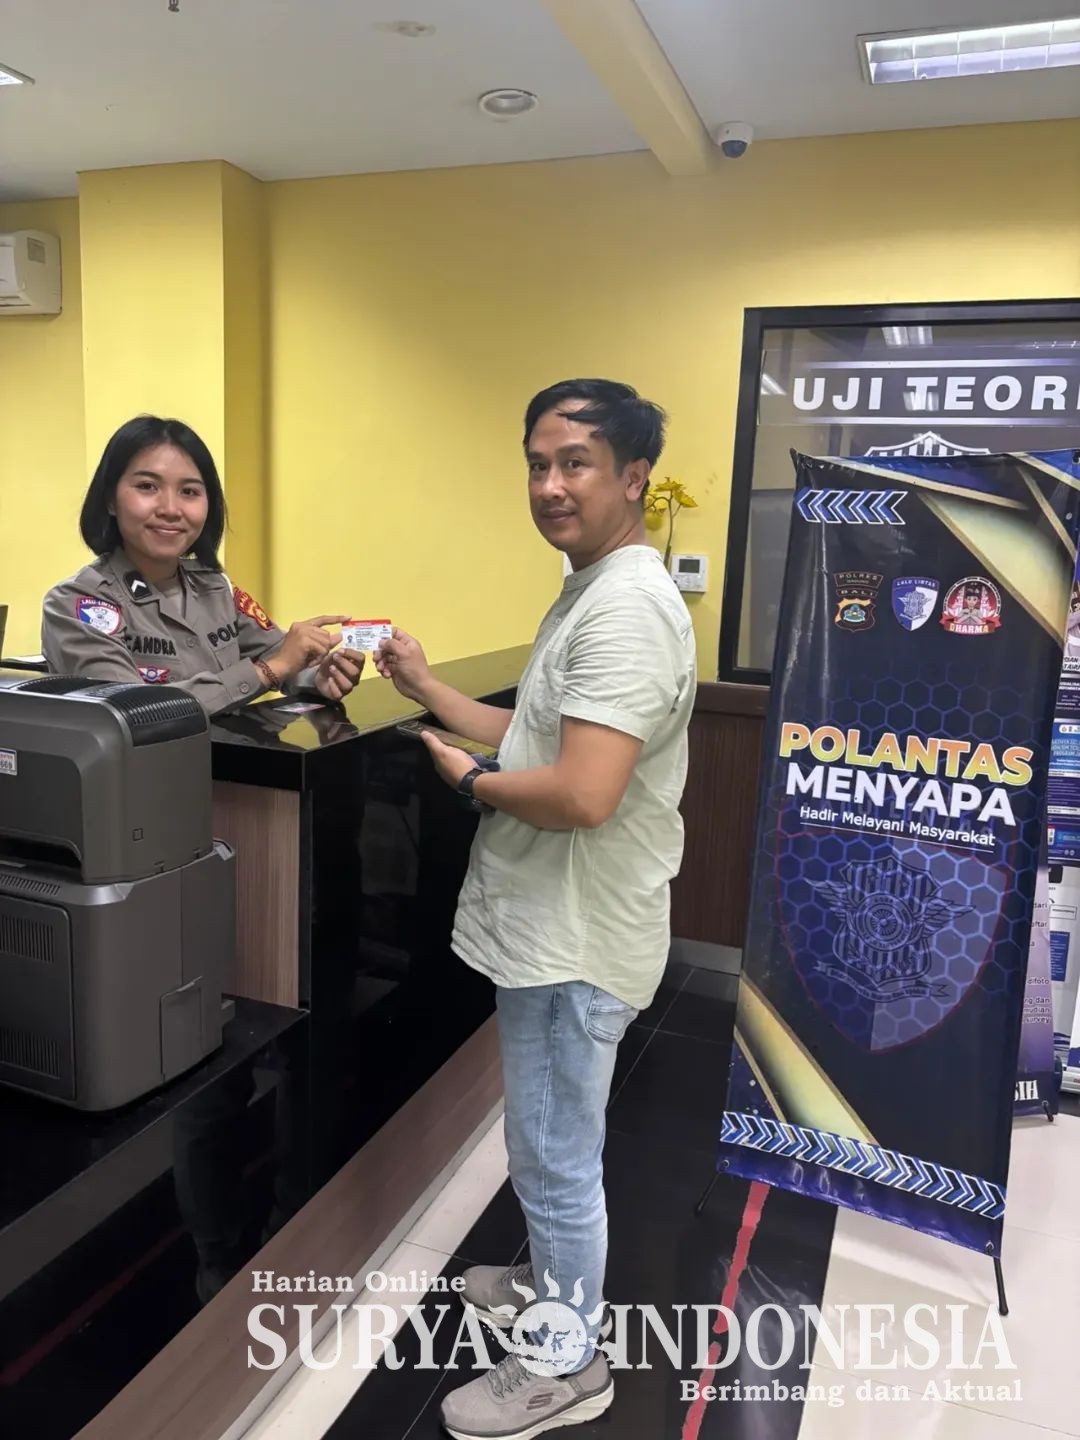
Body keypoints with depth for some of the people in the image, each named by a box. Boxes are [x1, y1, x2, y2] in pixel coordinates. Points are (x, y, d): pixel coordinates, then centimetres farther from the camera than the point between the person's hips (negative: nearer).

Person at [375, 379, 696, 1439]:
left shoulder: (626, 608, -23)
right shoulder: (589, 593, 11)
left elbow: (582, 795, -32)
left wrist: (471, 782, -16)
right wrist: (429, 691, 11)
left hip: (574, 941, -10)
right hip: (546, 925, 10)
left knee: (555, 1162, 9)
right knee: (549, 1149, 26)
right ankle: (555, 1286, 49)